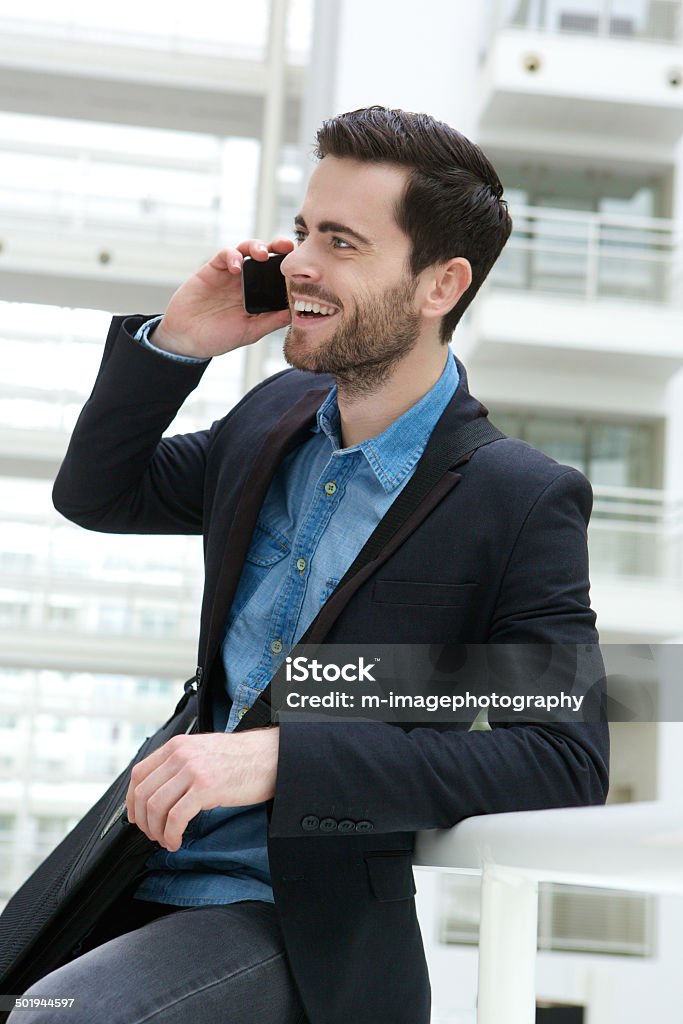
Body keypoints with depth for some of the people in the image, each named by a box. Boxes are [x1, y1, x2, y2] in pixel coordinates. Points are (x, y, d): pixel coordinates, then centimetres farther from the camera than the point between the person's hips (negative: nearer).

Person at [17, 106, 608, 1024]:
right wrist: (177, 342, -2)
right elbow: (95, 494, 17)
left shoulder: (522, 502, -14)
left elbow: (567, 764, -21)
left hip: (301, 928, -6)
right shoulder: (277, 416, 5)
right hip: (145, 879, 6)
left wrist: (278, 757, -28)